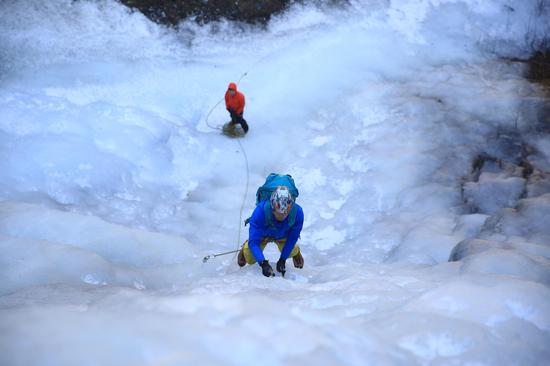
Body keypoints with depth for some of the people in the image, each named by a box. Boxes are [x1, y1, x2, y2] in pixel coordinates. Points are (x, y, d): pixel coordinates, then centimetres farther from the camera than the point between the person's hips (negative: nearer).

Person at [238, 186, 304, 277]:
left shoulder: (297, 212, -39)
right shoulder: (260, 211, -45)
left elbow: (292, 238, -22)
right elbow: (254, 241, -42)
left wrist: (282, 260, -21)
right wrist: (263, 263, -53)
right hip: (262, 234, -2)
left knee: (292, 251, -15)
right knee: (250, 259, -6)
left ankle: (295, 251, 22)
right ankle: (246, 248, 29)